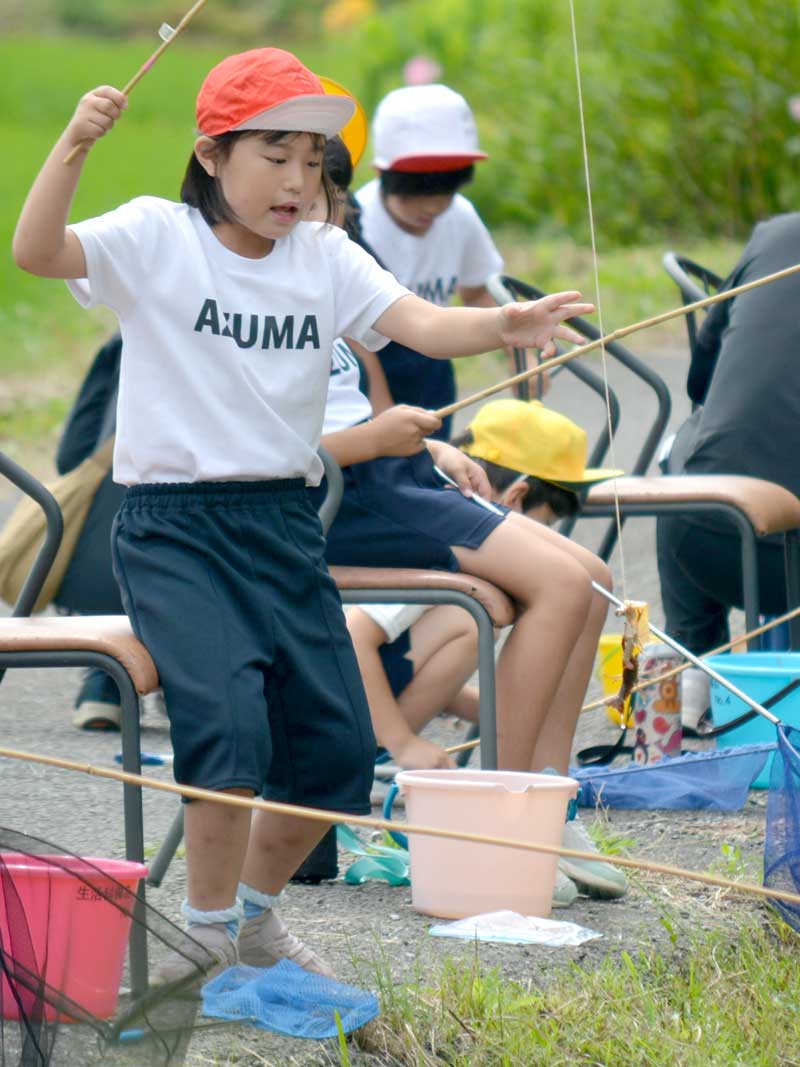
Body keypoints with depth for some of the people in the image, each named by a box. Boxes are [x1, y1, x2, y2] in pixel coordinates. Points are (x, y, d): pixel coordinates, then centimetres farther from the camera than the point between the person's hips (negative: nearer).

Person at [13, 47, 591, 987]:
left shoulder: (325, 258, 6)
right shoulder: (156, 238, -4)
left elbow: (421, 325, -9)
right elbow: (36, 252, -20)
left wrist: (505, 326, -30)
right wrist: (74, 146, -36)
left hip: (283, 523, 5)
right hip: (171, 526, -5)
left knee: (337, 747, 4)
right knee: (228, 716, -24)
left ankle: (255, 909, 30)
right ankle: (209, 927, -3)